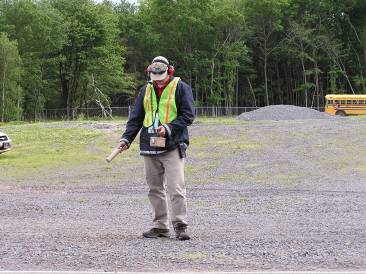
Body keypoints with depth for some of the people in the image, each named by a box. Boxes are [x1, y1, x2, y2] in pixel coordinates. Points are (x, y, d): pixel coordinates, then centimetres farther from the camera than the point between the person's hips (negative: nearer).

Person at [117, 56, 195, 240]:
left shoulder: (180, 88, -2)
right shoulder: (146, 90, 13)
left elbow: (188, 115, -5)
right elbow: (135, 118, 16)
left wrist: (168, 128, -16)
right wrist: (126, 138, 3)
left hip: (172, 147, -5)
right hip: (149, 148, 6)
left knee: (176, 188, -12)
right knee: (155, 189, 9)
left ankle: (180, 226, -9)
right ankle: (160, 226, 16)